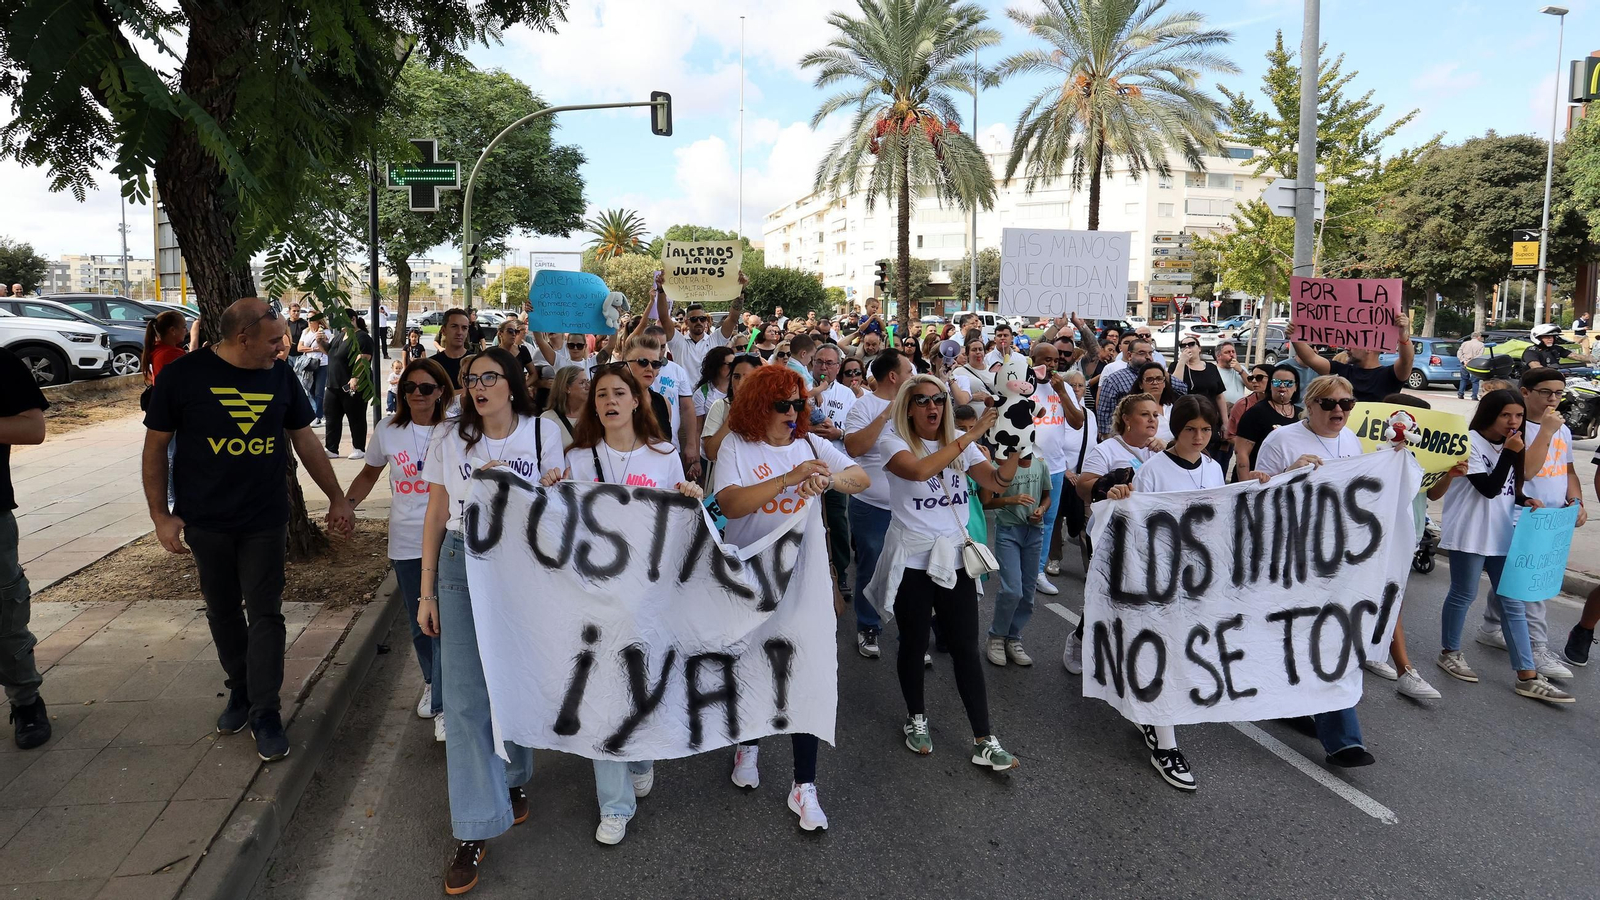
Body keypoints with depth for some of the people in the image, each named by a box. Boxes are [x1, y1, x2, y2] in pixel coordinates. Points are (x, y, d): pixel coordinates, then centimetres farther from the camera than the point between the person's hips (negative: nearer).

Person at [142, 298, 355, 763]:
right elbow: (156, 446, -2)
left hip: (265, 520, 1)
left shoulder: (280, 375, 0)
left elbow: (305, 440, 9)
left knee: (265, 614, 0)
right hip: (206, 522, -1)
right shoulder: (183, 374, -8)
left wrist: (337, 497, 9)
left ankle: (265, 712, 8)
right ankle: (241, 690, 32)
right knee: (223, 612, 13)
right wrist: (160, 515, -6)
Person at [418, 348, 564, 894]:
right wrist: (427, 591, 5)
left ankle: (513, 778, 37)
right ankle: (473, 830, 4)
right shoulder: (450, 437, 4)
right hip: (463, 565, 0)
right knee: (466, 694, -3)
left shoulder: (542, 433, 1)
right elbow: (436, 515, 7)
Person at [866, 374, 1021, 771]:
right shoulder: (893, 442, -8)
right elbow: (919, 470, -30)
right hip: (912, 560, -3)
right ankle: (916, 717, 33)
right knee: (914, 644, 10)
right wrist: (972, 434, -30)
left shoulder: (960, 445, 6)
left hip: (955, 558, 3)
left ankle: (985, 741, 7)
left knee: (966, 648, 3)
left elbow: (998, 482, -4)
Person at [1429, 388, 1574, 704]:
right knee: (1464, 595, 5)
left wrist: (1526, 500, 0)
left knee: (1513, 602, 5)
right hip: (1469, 533, -7)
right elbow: (1489, 488, -17)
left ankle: (1528, 677, 6)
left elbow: (1507, 490, 19)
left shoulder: (1507, 446, 12)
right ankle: (1450, 653, 24)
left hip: (1502, 534, 7)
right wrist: (1509, 453, -19)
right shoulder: (1469, 441, -12)